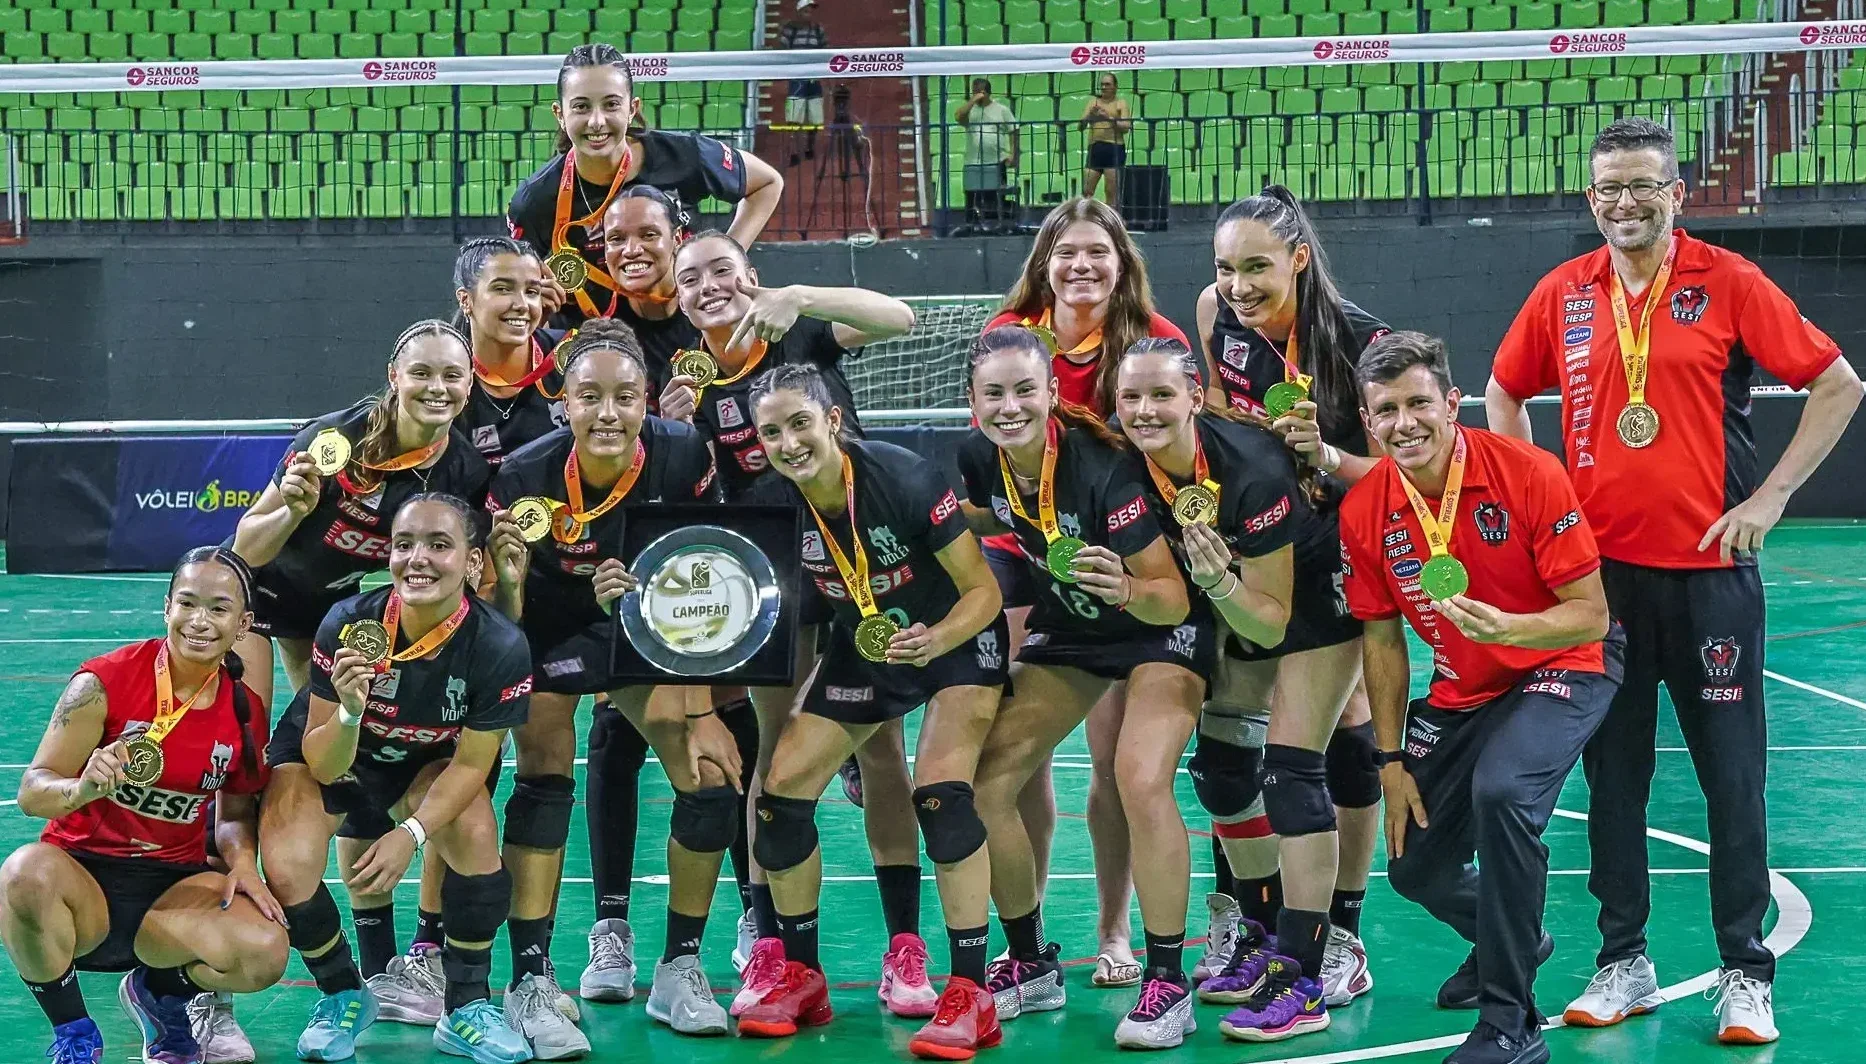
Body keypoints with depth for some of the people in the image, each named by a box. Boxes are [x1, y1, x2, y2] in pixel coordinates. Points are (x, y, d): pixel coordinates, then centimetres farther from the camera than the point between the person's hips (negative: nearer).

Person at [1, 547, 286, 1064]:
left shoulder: (247, 712, 0)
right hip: (82, 872, -3)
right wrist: (83, 788, -34)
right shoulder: (104, 682, -11)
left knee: (265, 953, -26)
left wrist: (242, 861, -10)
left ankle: (160, 992, 13)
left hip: (174, 885, 3)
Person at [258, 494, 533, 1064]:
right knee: (287, 871, -25)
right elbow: (322, 767, -25)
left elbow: (471, 763, -16)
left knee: (477, 837, -28)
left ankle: (467, 1011, -4)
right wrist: (349, 712, -46)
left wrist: (412, 833, -30)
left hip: (425, 765, 1)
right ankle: (344, 997, 6)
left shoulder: (501, 647, -29)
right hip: (331, 756, -1)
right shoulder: (348, 624, -31)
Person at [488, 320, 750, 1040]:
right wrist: (507, 578, -42)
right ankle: (530, 983, -8)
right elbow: (501, 621, -19)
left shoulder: (685, 457, -24)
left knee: (712, 779, -9)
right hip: (549, 630, -2)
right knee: (544, 782, -17)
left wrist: (703, 708, -14)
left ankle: (680, 971, 8)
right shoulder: (523, 478, -27)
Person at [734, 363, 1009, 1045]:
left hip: (956, 642, -5)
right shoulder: (769, 506, -16)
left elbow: (983, 592, -21)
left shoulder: (906, 480, -29)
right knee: (781, 789, -6)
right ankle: (801, 979, 12)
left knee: (940, 792, -26)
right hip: (860, 651, 5)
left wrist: (933, 640, -40)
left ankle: (971, 992, -16)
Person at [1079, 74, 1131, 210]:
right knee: (1086, 191, -3)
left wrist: (1109, 118, -17)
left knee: (1112, 192, -3)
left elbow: (1126, 127, -5)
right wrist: (1090, 115, -9)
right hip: (1095, 148, 3)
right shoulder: (1093, 101, 16)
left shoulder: (1121, 103, 7)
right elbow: (1081, 126, 10)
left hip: (1114, 149, -3)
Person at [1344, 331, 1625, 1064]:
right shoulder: (1364, 511, -11)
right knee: (1414, 870, 5)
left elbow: (1591, 616, -20)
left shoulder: (1528, 474, -23)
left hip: (1562, 667, -5)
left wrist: (1506, 628, -38)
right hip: (1460, 692, 5)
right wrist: (1391, 760, 0)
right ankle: (1508, 940, 43)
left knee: (1501, 793, -33)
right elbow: (1382, 640, 2)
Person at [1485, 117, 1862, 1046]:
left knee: (1732, 772, 1)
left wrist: (1771, 495, -6)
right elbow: (1504, 393, 21)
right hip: (1599, 564, 3)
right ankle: (1623, 962, 18)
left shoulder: (1728, 283, -4)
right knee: (1612, 769, 8)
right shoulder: (1563, 294, 5)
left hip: (1709, 562, -3)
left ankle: (1746, 975, 10)